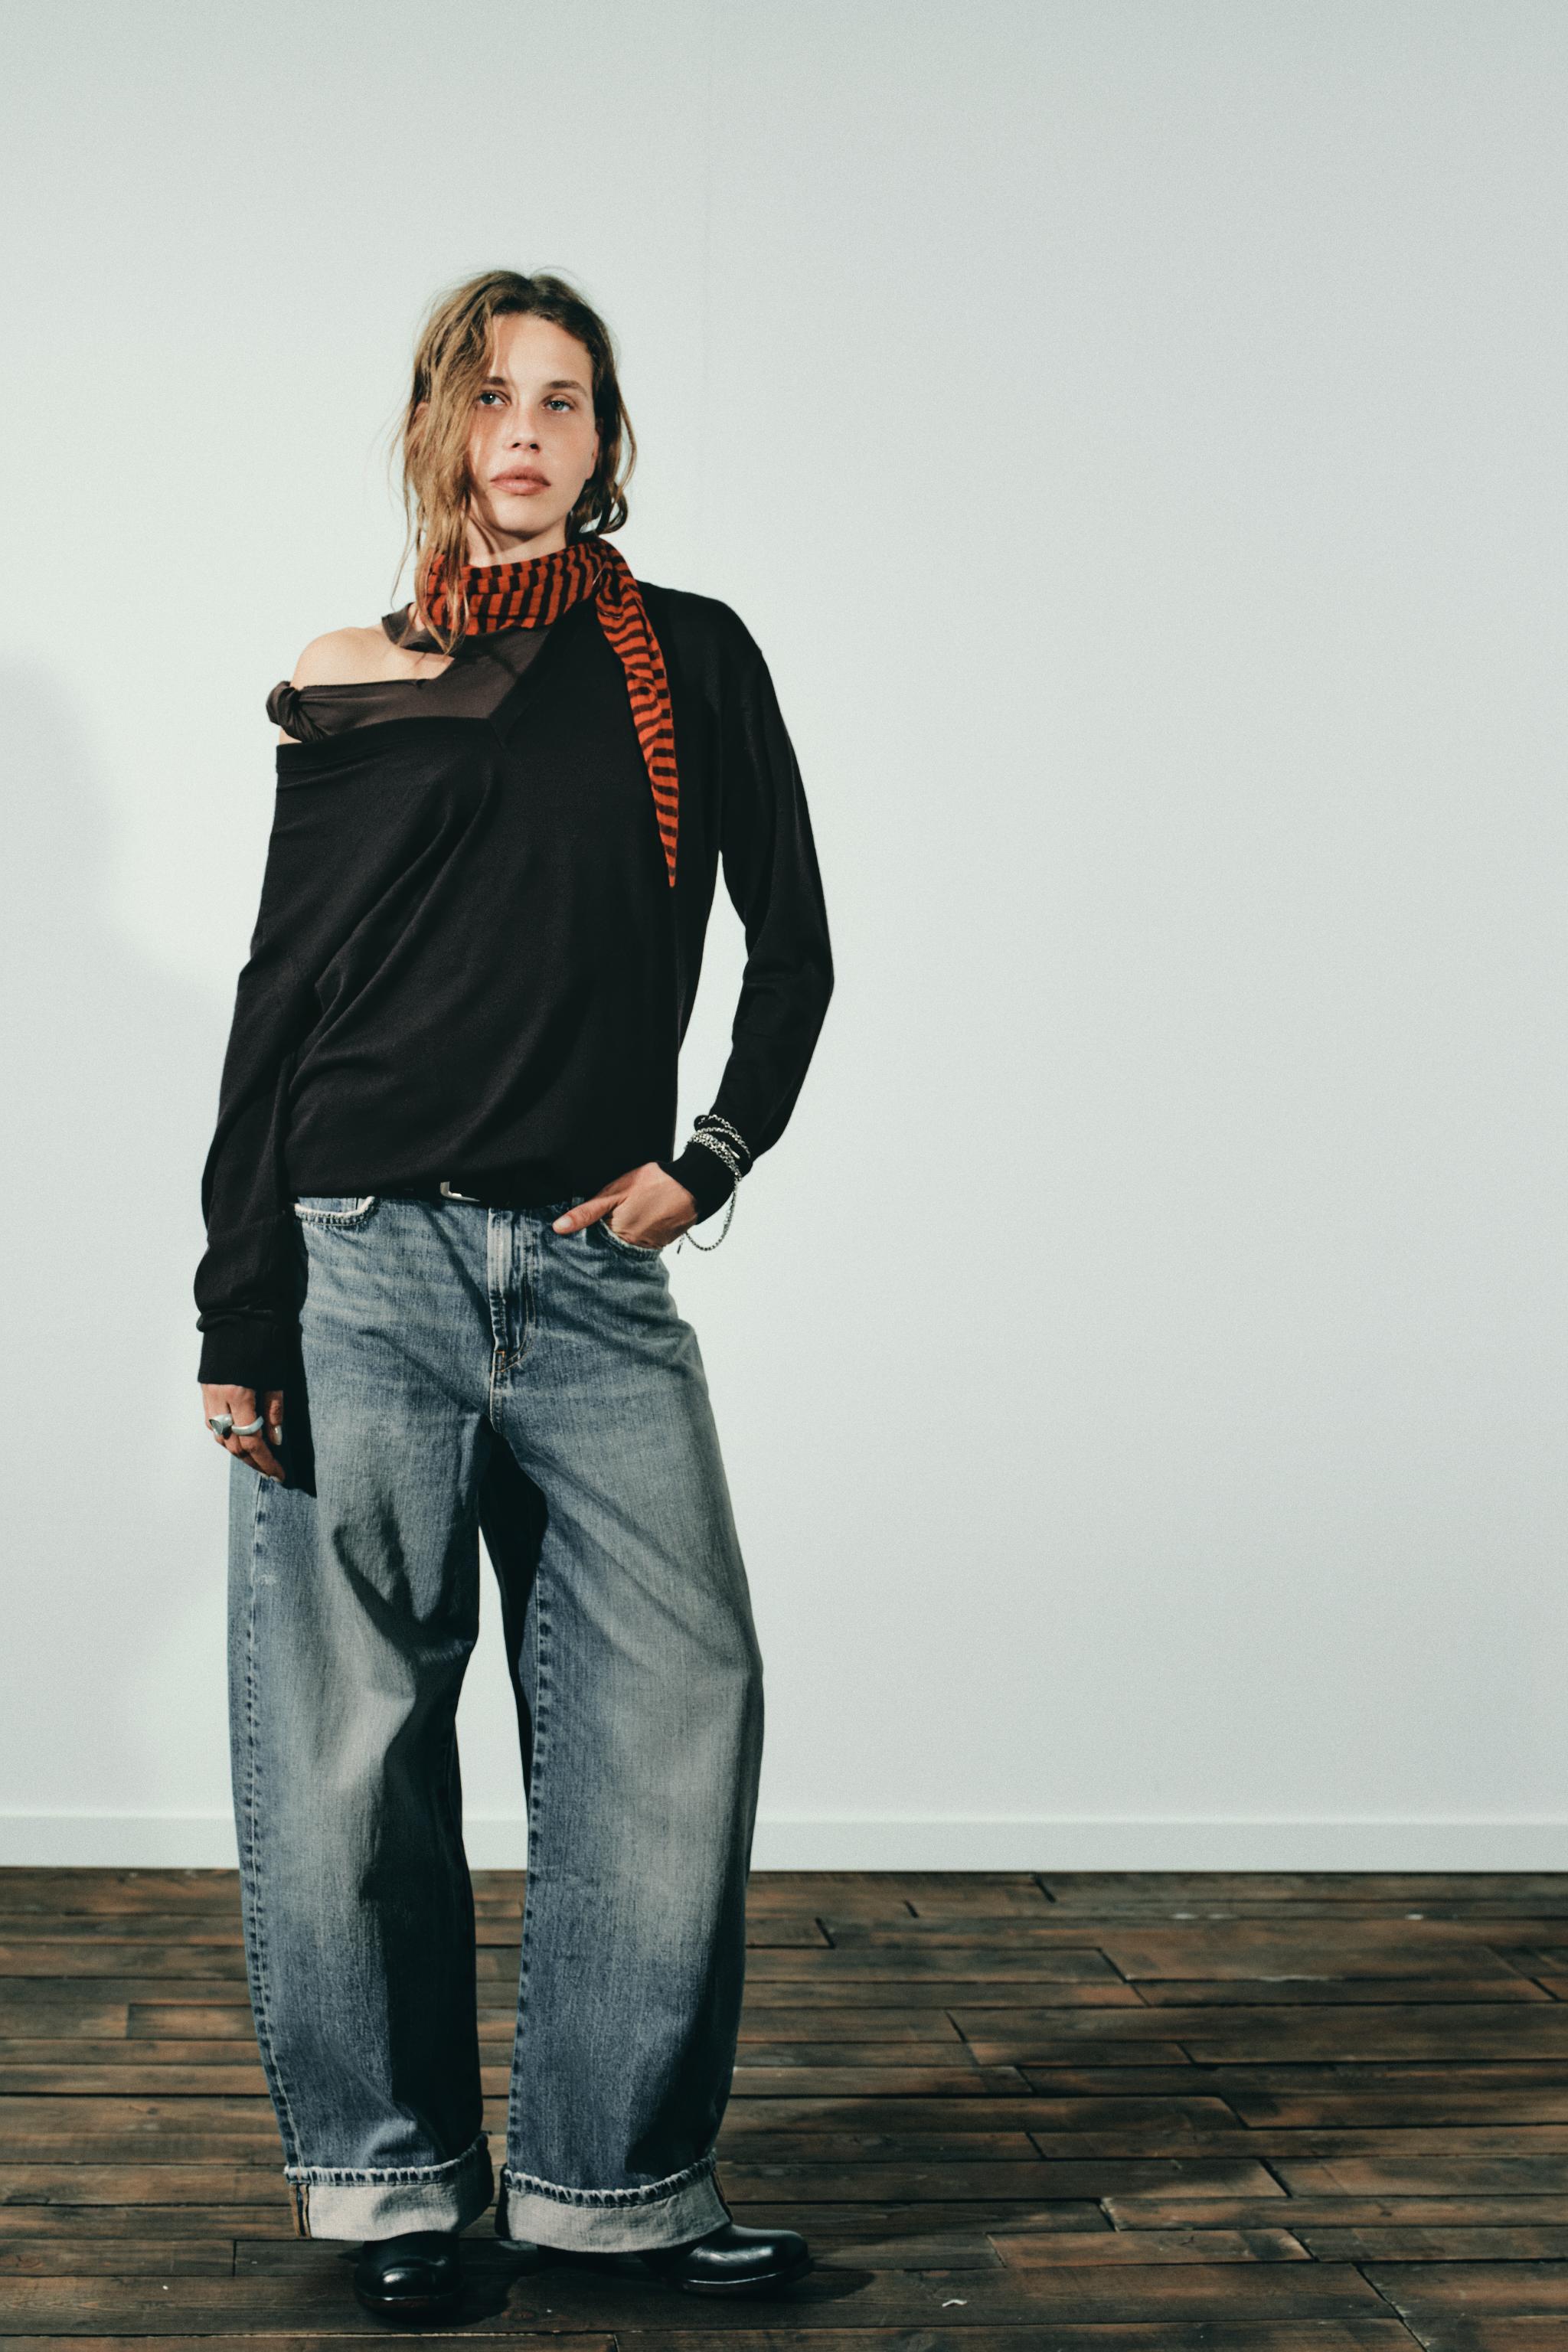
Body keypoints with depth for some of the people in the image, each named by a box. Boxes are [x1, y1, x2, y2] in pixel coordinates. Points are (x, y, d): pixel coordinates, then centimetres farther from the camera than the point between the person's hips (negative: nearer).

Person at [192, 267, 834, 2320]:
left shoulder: (690, 661, 9)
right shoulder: (351, 692, 7)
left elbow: (793, 953, 14)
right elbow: (280, 1008, 5)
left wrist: (713, 1156, 1)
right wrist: (236, 1317, 0)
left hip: (597, 1285, 1)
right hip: (365, 1264, -1)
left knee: (673, 1710, -3)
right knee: (355, 1731, 2)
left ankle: (612, 2172, 10)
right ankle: (392, 2168, 17)